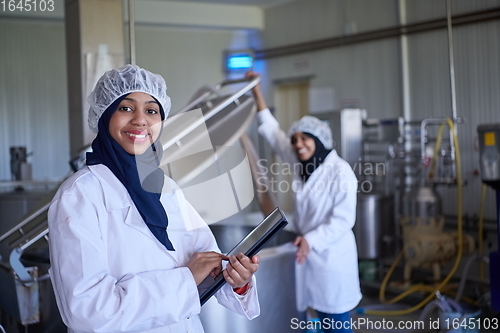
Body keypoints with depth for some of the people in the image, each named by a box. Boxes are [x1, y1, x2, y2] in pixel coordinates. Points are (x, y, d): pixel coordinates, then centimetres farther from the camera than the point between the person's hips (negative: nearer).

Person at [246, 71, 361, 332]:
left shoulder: (340, 172, -17)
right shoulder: (300, 165, 2)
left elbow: (343, 220, -18)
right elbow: (272, 132, 9)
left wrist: (311, 240, -27)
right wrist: (257, 92, 7)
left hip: (332, 254, -6)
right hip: (309, 250, 7)